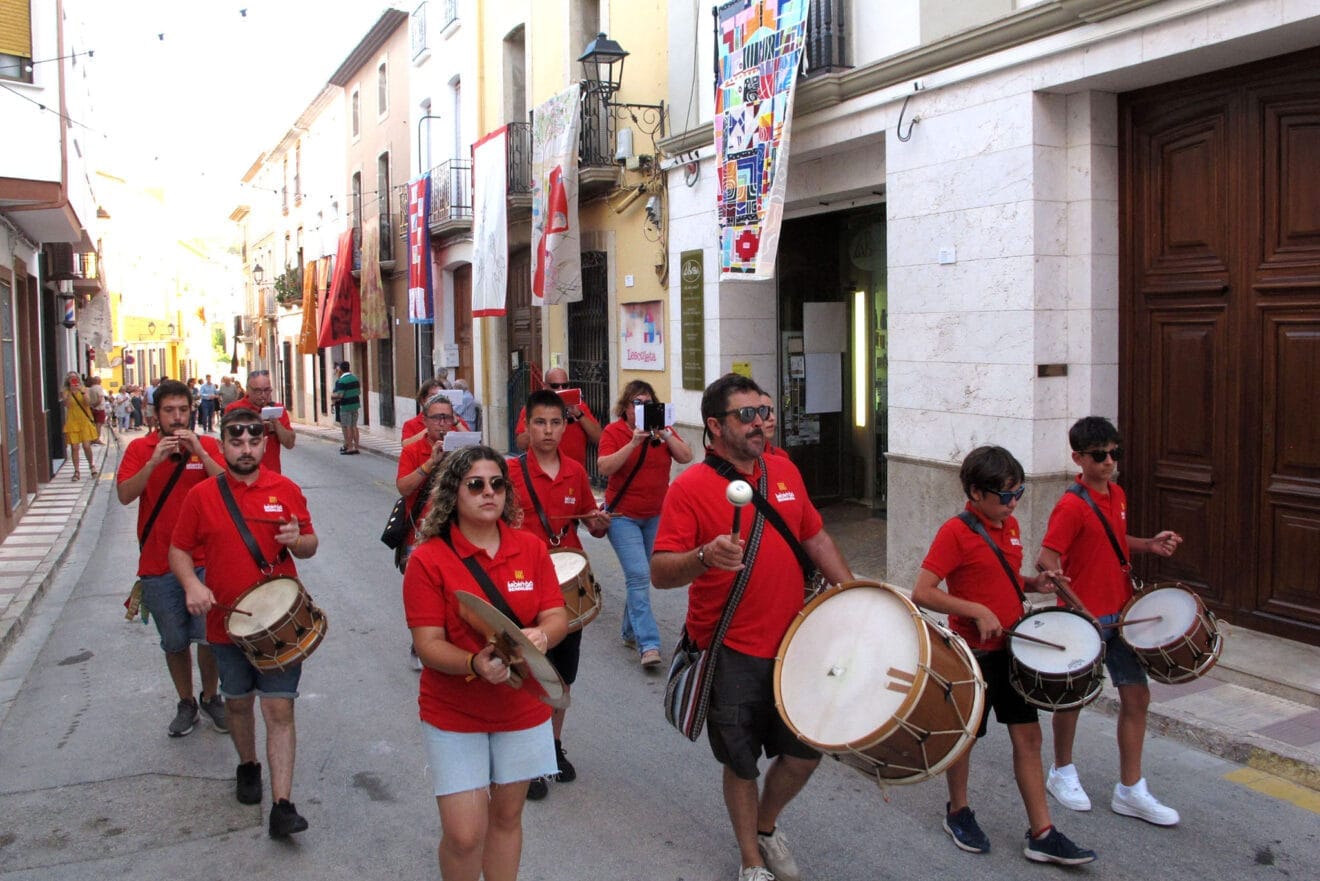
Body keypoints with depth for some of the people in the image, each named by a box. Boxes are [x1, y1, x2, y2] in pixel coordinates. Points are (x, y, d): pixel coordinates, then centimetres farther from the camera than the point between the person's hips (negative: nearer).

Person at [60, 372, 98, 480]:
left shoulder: (84, 390, 5)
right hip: (72, 422, 0)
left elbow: (87, 403, -9)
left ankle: (91, 465, 19)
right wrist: (71, 391, -20)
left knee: (86, 446, -6)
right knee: (74, 447, -2)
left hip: (85, 421, 0)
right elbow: (67, 404, -13)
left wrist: (82, 392, -22)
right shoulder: (66, 392, 3)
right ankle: (77, 471, 6)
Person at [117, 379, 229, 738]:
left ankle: (211, 696, 23)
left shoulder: (207, 446, 2)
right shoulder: (140, 448, 2)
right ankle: (186, 703, 30)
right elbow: (124, 495, -10)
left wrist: (199, 452, -20)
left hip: (204, 562, -1)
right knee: (174, 643, 12)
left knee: (210, 638, 0)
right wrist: (155, 460, -22)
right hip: (157, 565, 1)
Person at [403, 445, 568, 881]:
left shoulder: (531, 548, -2)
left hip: (521, 709, 3)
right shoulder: (428, 559, -12)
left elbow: (558, 617, -3)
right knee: (464, 834, -1)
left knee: (507, 817, 17)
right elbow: (428, 644, -15)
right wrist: (475, 665, -33)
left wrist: (541, 635, -26)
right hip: (454, 714, -3)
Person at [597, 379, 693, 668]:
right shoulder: (614, 431, -6)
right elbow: (604, 468, -19)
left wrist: (664, 435, -21)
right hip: (623, 516, -4)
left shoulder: (663, 430, 4)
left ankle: (630, 632, 31)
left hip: (656, 516, 4)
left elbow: (685, 457, -8)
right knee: (639, 575, -15)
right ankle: (649, 645, -17)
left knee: (639, 576, 14)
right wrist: (634, 442, -26)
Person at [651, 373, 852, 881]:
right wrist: (705, 557, -38)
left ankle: (766, 826, 42)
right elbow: (660, 573, -20)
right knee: (742, 764, 11)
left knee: (805, 753, 13)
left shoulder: (784, 471, 4)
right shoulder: (690, 488, -14)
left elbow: (816, 539, 15)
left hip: (791, 642, 5)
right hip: (731, 654, -5)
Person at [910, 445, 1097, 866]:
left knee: (1028, 736, 9)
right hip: (974, 652, -7)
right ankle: (958, 812, 33)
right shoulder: (955, 532, -17)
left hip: (1012, 647, 7)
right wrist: (977, 612, -26)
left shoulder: (1009, 525, 6)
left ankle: (1041, 834, 17)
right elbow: (921, 593, -21)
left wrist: (1034, 583, 0)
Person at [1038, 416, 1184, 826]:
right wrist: (1077, 608, -32)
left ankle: (1130, 790, 18)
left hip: (1121, 614, 7)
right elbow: (1046, 562, -23)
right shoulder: (1072, 506, -18)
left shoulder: (1116, 494, 6)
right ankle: (1062, 772, 32)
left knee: (1137, 696, 7)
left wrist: (1149, 544, 5)